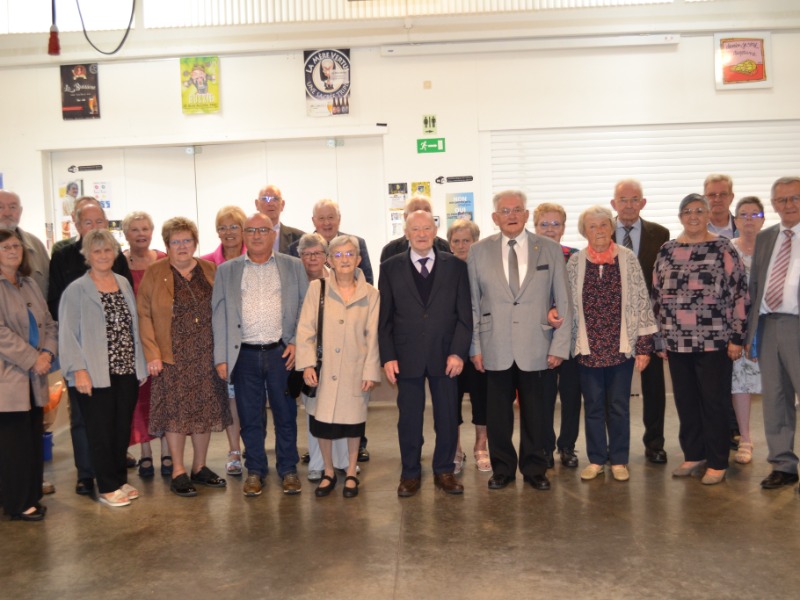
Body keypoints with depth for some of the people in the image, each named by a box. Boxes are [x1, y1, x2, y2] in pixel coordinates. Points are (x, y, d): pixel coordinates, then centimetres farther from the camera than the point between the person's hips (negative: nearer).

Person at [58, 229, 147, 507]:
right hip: (96, 375, -5)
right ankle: (108, 487, 16)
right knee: (101, 431, 4)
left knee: (123, 429, 12)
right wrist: (79, 370, -16)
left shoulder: (124, 284, 10)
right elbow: (68, 335, -8)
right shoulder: (76, 290, -5)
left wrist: (140, 365, 10)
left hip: (127, 371, 5)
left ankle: (120, 479, 26)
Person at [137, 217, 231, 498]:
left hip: (207, 355, 3)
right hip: (172, 357, -3)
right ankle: (178, 472, 15)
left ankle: (200, 467, 24)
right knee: (176, 412, 1)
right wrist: (152, 354, -11)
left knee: (206, 411, 9)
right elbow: (144, 315, -3)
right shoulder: (154, 273, 0)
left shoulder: (210, 270, 8)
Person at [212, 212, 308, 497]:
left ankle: (288, 470, 21)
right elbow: (219, 314, 5)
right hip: (244, 354, 1)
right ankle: (255, 471, 22)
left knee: (286, 414, 7)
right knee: (250, 417, 8)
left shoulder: (293, 266, 6)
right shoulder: (227, 270, 8)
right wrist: (221, 357, -1)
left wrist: (297, 342, -6)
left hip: (282, 352, 0)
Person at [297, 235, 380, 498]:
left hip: (355, 370, 0)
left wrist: (371, 371, -3)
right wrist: (307, 364, -9)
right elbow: (305, 328, -1)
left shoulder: (370, 294, 2)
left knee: (353, 422, 8)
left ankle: (351, 474, 27)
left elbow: (373, 336, 2)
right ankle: (328, 473, 25)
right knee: (322, 423, 5)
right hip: (323, 370, 0)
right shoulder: (316, 288, 0)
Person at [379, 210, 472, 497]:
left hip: (446, 356, 1)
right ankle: (410, 473, 23)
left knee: (448, 417, 8)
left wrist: (458, 352, -7)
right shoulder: (391, 268, 4)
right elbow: (384, 318, 3)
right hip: (407, 357, 0)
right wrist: (387, 357, -4)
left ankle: (444, 471, 26)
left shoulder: (455, 266, 5)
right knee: (409, 419, 7)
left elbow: (464, 314, 2)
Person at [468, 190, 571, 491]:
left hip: (537, 349, 0)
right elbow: (472, 304, 5)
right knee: (498, 414, 8)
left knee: (536, 414, 9)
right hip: (496, 349, 0)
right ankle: (502, 469, 26)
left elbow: (563, 302, 3)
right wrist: (475, 347, 0)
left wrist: (560, 346, -2)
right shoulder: (479, 251, 4)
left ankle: (535, 469, 27)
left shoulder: (550, 250, 4)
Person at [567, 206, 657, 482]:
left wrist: (644, 345, -4)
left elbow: (641, 302, -2)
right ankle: (596, 459, 24)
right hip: (588, 347, 1)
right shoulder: (575, 262, 1)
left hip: (621, 346, -1)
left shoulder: (627, 259, -2)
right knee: (593, 406, 10)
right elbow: (567, 304, 7)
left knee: (619, 406, 8)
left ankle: (619, 459, 23)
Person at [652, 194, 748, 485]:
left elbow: (739, 292, -4)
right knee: (686, 401, 11)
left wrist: (737, 336, -8)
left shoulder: (723, 248, -2)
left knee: (714, 401, 4)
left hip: (714, 341, -4)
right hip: (677, 341, 4)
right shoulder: (667, 251, 8)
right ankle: (693, 455, 27)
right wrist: (660, 338, 9)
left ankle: (717, 462, 17)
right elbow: (657, 296, 10)